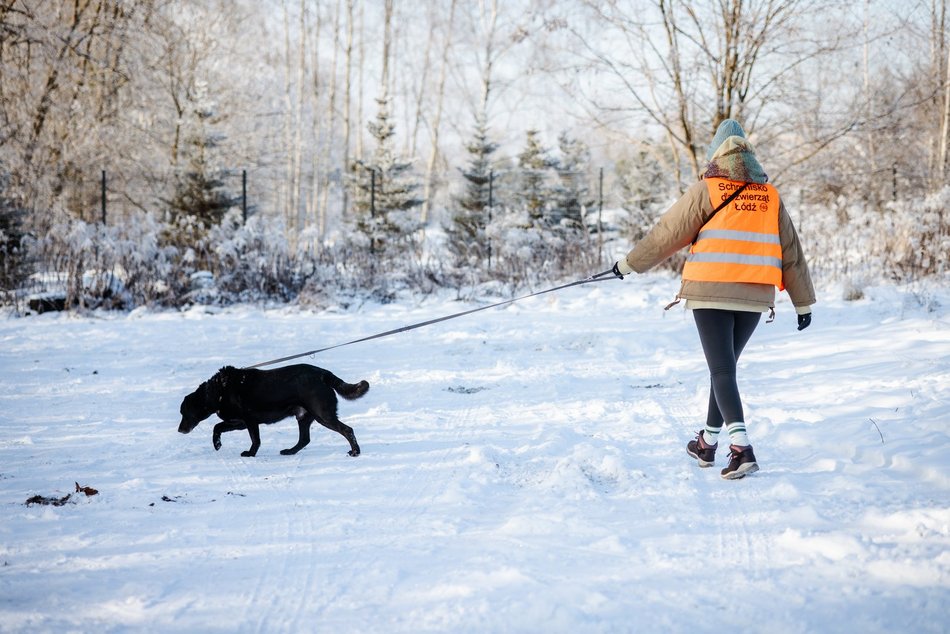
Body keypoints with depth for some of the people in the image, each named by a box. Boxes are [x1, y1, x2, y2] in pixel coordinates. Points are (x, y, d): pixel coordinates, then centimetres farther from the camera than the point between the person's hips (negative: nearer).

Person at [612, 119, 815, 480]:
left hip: (710, 294, -4)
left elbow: (667, 234, -1)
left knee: (722, 370, -6)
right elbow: (791, 253, 14)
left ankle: (741, 449, -22)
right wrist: (803, 302, 20)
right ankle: (708, 443, 29)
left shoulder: (707, 191, -3)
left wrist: (629, 264, 11)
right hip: (755, 298, 5)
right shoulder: (771, 197, 10)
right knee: (726, 366, 18)